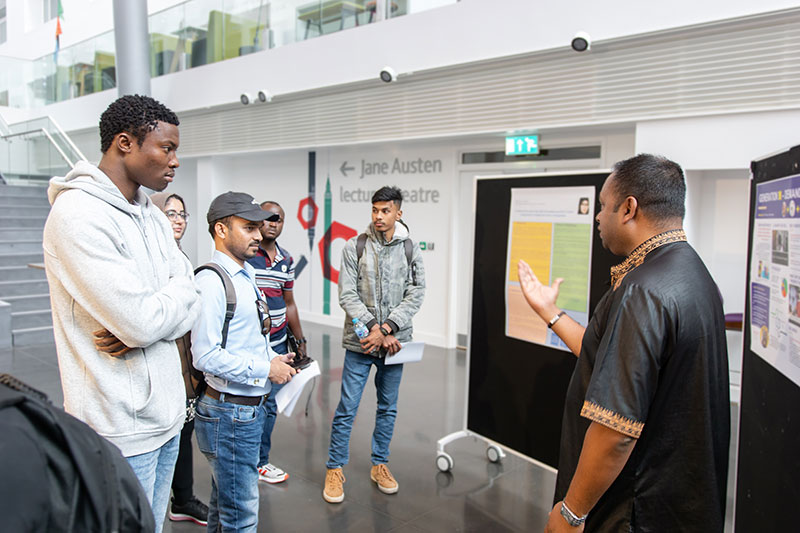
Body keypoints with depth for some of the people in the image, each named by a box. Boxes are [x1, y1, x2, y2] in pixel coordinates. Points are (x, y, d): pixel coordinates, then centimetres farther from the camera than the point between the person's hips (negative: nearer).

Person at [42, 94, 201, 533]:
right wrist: (177, 291, -5)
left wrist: (140, 326, -15)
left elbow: (189, 306, 4)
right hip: (123, 430, -7)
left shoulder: (152, 216, 9)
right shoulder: (78, 214, -18)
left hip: (165, 414, 7)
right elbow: (142, 322, -25)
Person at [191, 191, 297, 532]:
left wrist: (276, 360, 5)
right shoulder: (211, 281, -19)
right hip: (230, 411, -9)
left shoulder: (245, 275, 12)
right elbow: (206, 356, -26)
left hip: (250, 407, 9)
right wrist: (265, 369, -18)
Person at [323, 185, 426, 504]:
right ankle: (335, 470, 18)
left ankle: (380, 465, 31)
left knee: (388, 407, 14)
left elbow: (415, 294, -4)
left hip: (394, 341, 2)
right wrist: (374, 328, -16)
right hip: (360, 342, -2)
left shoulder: (411, 249, 2)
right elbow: (347, 295, -7)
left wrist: (388, 329, -15)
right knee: (347, 408, 2)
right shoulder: (355, 247, -3)